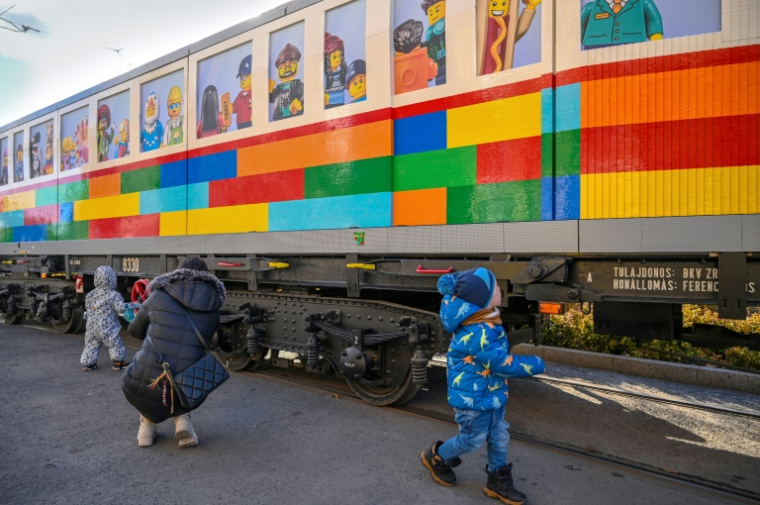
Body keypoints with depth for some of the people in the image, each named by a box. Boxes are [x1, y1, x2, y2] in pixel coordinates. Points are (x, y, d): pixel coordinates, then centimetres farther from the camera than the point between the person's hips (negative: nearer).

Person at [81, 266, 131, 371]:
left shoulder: (90, 294, 5)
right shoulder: (113, 295, -15)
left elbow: (87, 307, 17)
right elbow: (120, 308, -21)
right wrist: (130, 306, -6)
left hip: (91, 326, 6)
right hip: (106, 327, -6)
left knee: (91, 345, 17)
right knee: (115, 344, 8)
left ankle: (87, 363, 23)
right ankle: (118, 362, 15)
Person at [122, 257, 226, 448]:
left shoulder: (160, 296, 2)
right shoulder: (212, 309, 5)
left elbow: (134, 330, 19)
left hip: (146, 388, 0)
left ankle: (147, 425, 24)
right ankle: (182, 421, 14)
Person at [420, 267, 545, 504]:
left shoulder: (482, 319, -8)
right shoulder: (478, 334, -37)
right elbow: (504, 364, -28)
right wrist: (535, 364, -15)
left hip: (490, 392, 9)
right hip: (473, 397, -9)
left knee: (499, 436, 20)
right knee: (473, 440, 14)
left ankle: (498, 481, 40)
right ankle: (435, 457, 40)